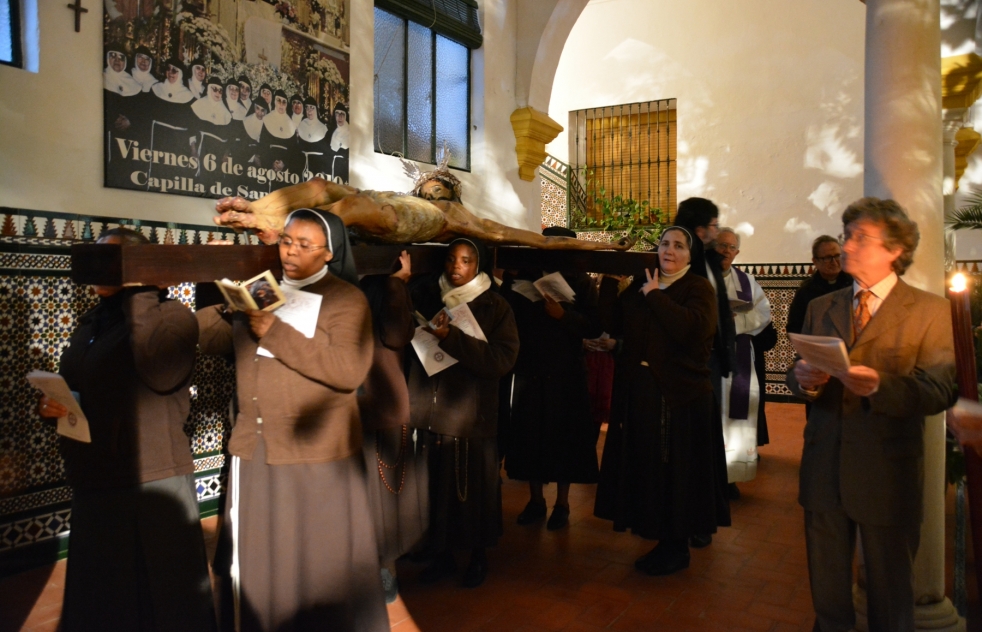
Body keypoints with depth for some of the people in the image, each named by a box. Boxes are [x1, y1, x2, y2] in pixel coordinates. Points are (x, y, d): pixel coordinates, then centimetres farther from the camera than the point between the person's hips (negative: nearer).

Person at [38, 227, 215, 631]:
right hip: (93, 485, 7)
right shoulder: (88, 327, 15)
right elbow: (70, 391, 25)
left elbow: (161, 369, -28)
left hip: (152, 484, -7)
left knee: (161, 598, 5)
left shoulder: (170, 315, -8)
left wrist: (140, 292, -21)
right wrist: (52, 406, 1)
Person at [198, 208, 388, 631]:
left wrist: (277, 332, -19)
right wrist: (227, 303, -13)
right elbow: (203, 337, 6)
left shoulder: (346, 299, -5)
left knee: (320, 567, 7)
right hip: (254, 451, 5)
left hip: (316, 456, -4)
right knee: (255, 565, 14)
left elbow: (349, 369, -20)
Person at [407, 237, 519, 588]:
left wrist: (450, 337, -21)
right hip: (430, 411, 3)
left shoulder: (495, 307, -1)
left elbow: (503, 358, -13)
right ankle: (443, 556, 28)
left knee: (473, 488, 6)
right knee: (436, 487, 6)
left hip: (471, 415, -2)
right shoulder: (426, 296, 9)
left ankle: (478, 556, 29)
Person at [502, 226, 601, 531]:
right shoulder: (521, 278, 8)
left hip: (566, 372, -2)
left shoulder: (580, 282, 1)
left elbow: (594, 326, -8)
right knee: (529, 435, 6)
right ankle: (535, 500, 22)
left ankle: (562, 503, 19)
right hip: (529, 369, 2)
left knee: (564, 436, 4)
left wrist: (563, 315, -21)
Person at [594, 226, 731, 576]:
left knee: (675, 470, 3)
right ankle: (662, 539, 28)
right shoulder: (640, 284, 11)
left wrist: (656, 296, -16)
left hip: (680, 395, -5)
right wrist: (610, 282, -4)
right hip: (638, 392, 5)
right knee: (645, 466, 12)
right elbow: (613, 326, 3)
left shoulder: (699, 288, -4)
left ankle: (678, 547, 21)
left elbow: (694, 329, -23)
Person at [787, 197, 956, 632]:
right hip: (824, 469, 4)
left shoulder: (930, 311, -3)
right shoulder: (820, 308, 11)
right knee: (826, 594, 16)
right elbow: (797, 375, 10)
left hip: (887, 475, -3)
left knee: (890, 596, 13)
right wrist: (803, 380, -13)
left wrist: (880, 386, -29)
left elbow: (939, 392, -12)